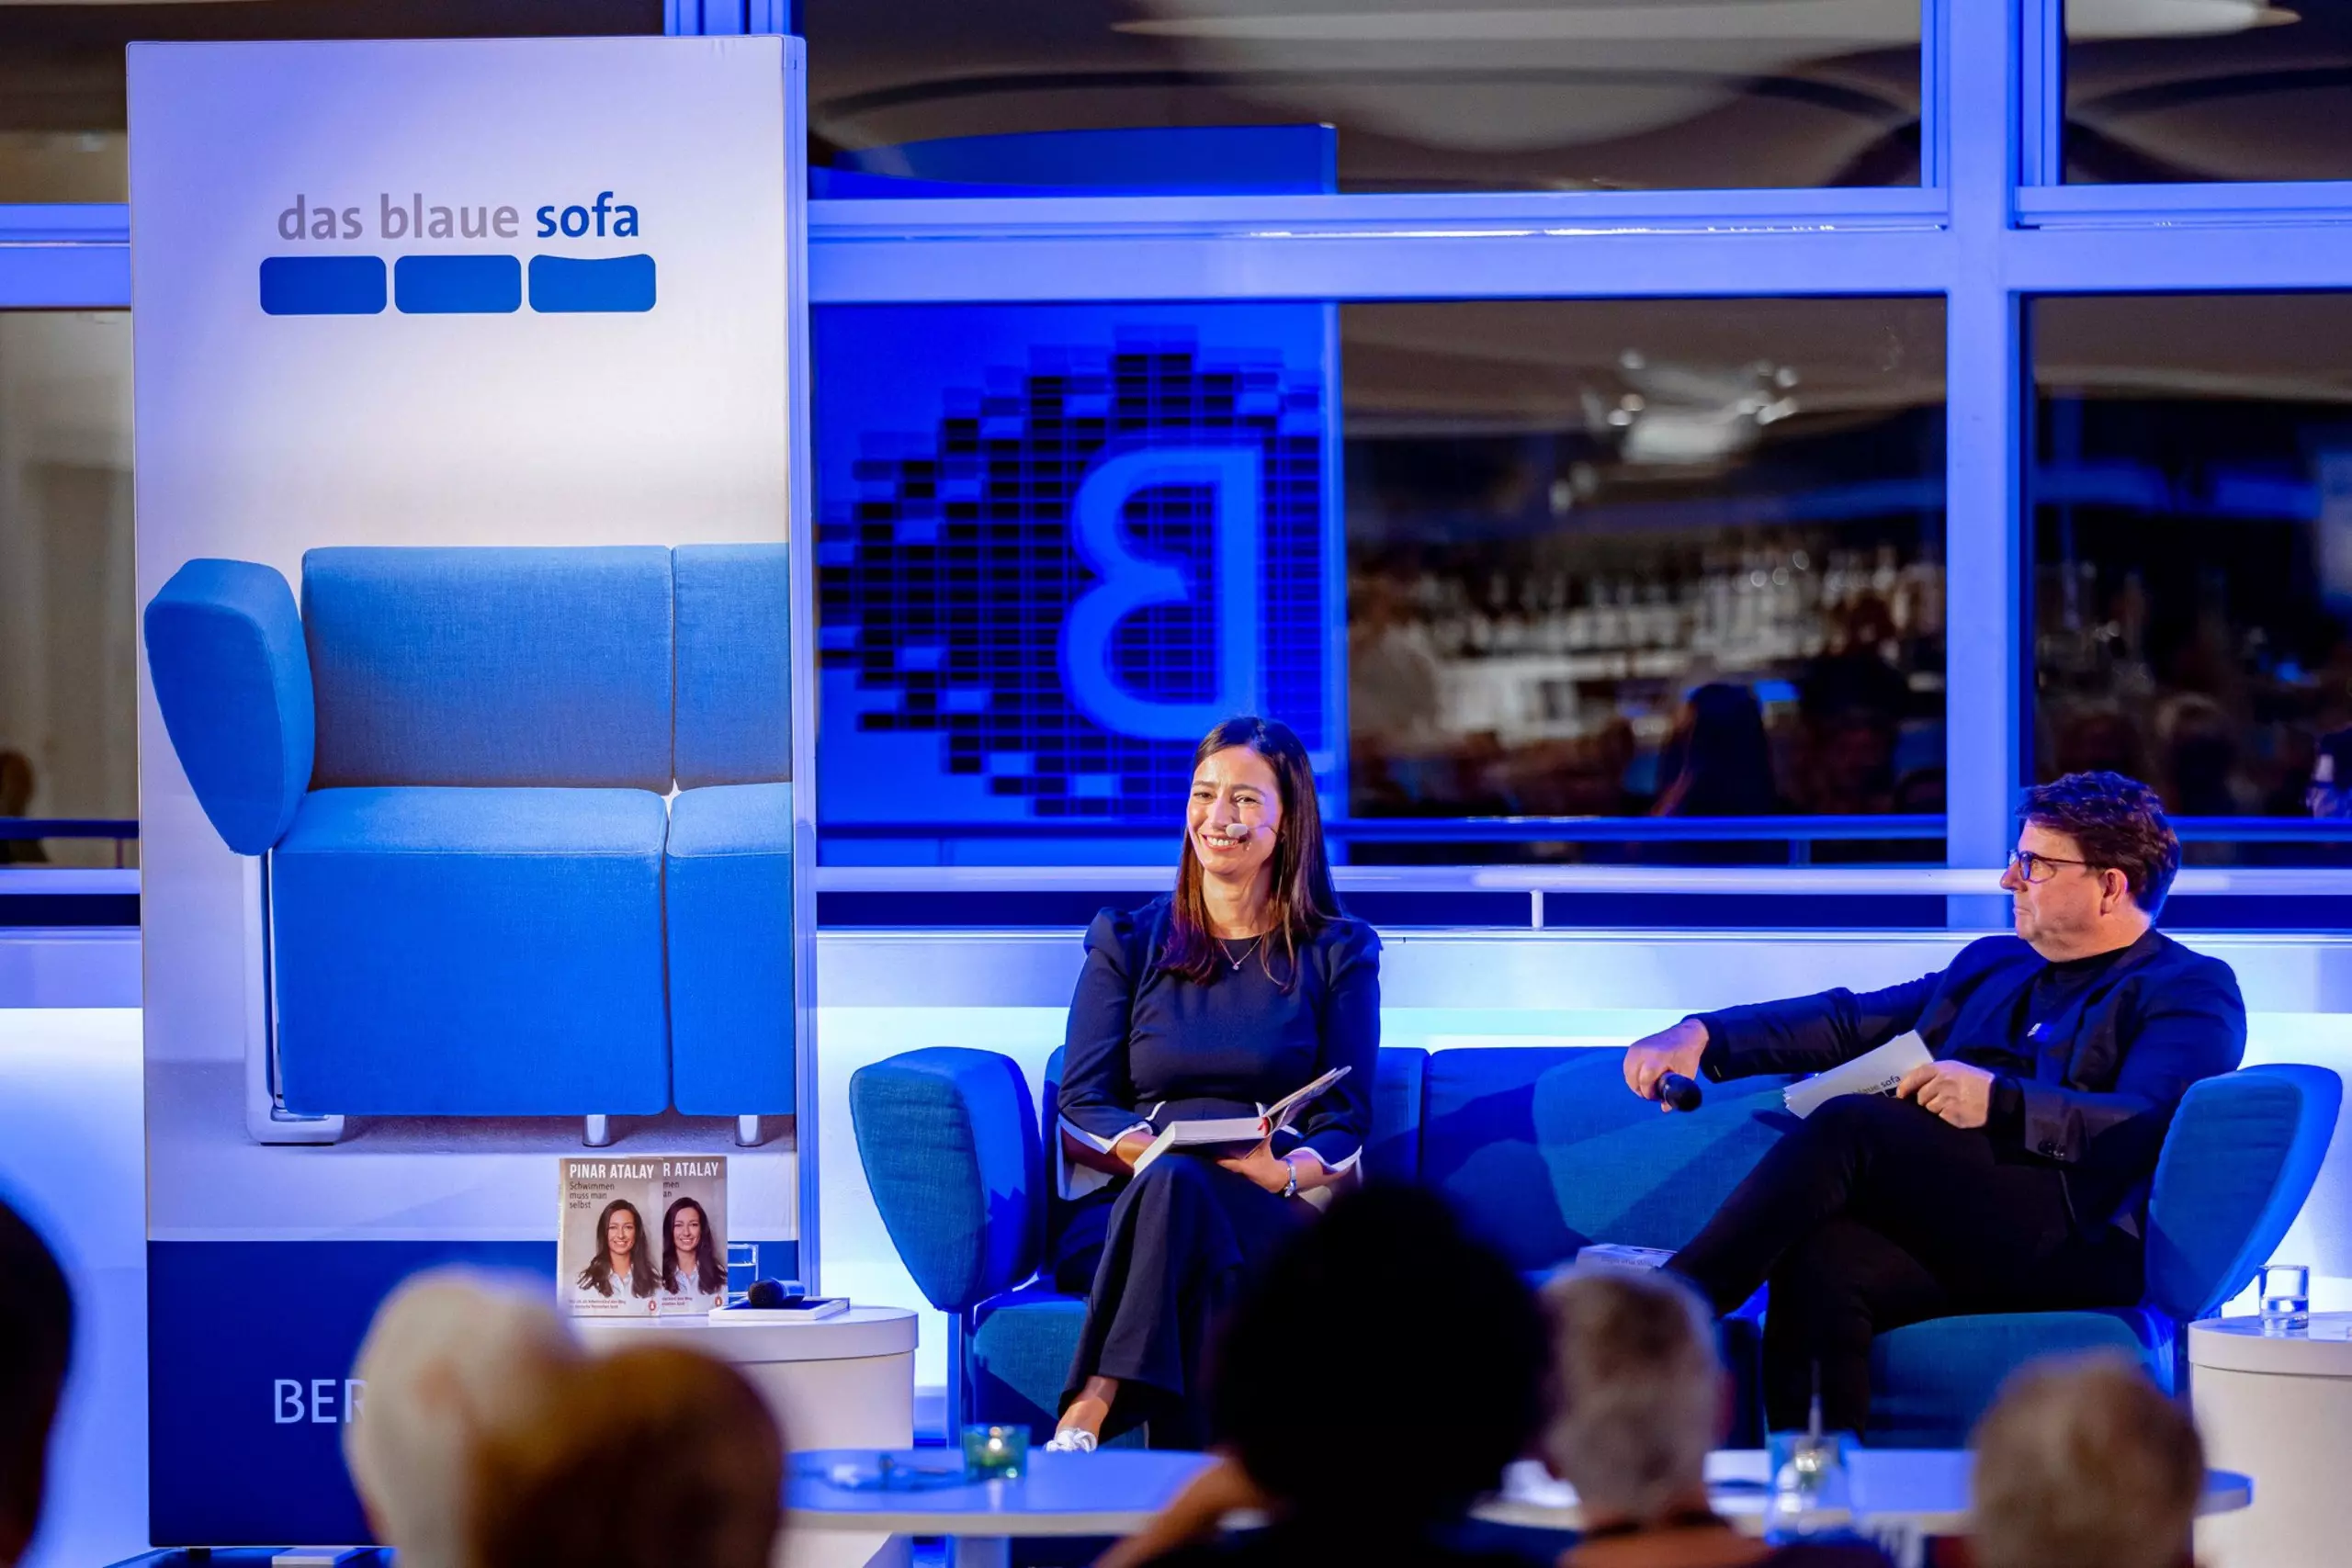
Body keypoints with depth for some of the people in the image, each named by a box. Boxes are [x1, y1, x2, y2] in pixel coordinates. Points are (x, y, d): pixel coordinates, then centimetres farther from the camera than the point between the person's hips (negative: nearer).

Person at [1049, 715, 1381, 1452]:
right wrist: (1150, 1149, -15)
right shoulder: (1127, 940, 18)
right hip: (1123, 1210, 1)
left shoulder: (1338, 954, 16)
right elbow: (1081, 1107, 8)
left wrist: (1284, 1172, -17)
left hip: (1274, 1220, -1)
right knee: (1170, 1179, -38)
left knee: (1179, 1192, -38)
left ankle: (1084, 1420, -56)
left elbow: (1347, 1126, 7)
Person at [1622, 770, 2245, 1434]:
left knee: (1849, 1124, -26)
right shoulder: (1993, 964, 32)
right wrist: (1703, 1035, 11)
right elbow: (1849, 1021, 26)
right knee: (1819, 1263, -29)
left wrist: (2000, 1101, -23)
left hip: (2080, 1245, -6)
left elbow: (2149, 1127, -11)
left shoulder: (2192, 991, 8)